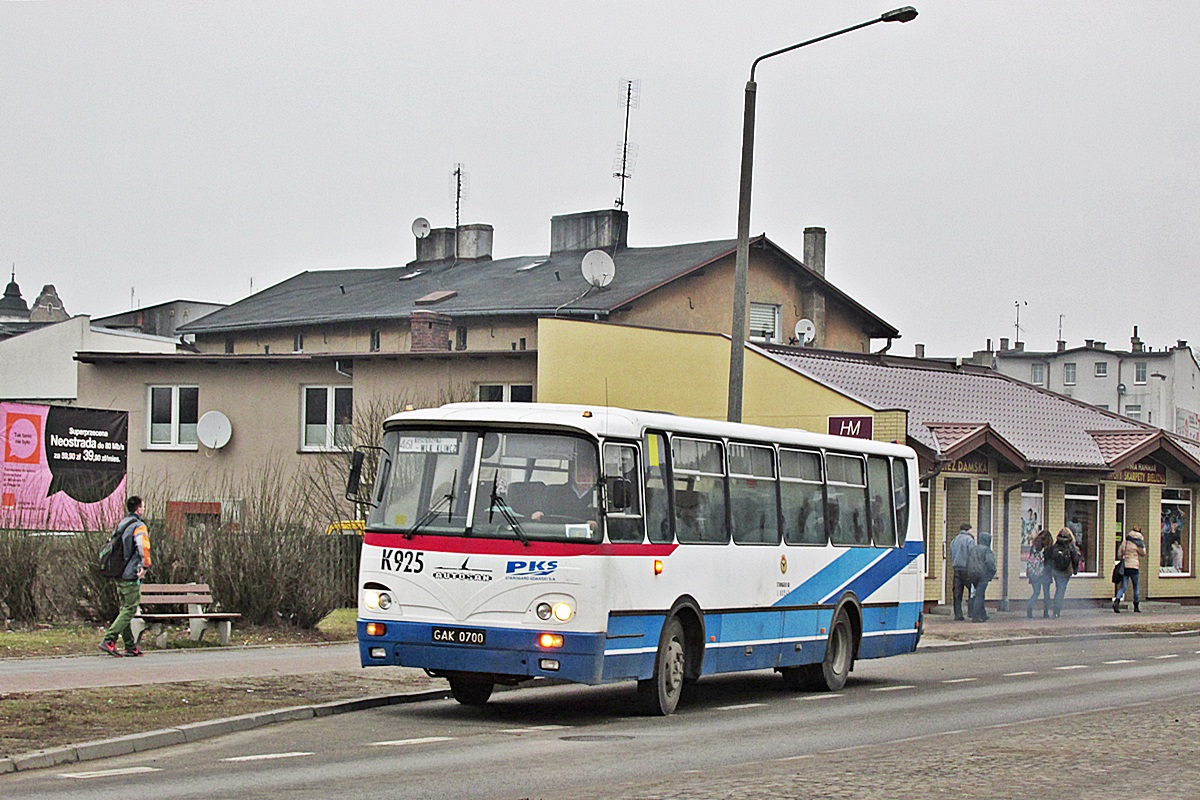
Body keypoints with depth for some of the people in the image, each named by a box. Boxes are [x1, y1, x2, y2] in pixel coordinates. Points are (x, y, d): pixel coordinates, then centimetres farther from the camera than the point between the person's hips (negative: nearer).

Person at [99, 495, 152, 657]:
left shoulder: (121, 525, 16)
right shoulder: (139, 526, -11)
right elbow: (144, 547, -25)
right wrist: (145, 566, -16)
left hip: (119, 576, 9)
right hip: (131, 577, -9)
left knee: (125, 610, 12)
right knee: (129, 610, -7)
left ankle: (130, 647, 14)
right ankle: (108, 640, -16)